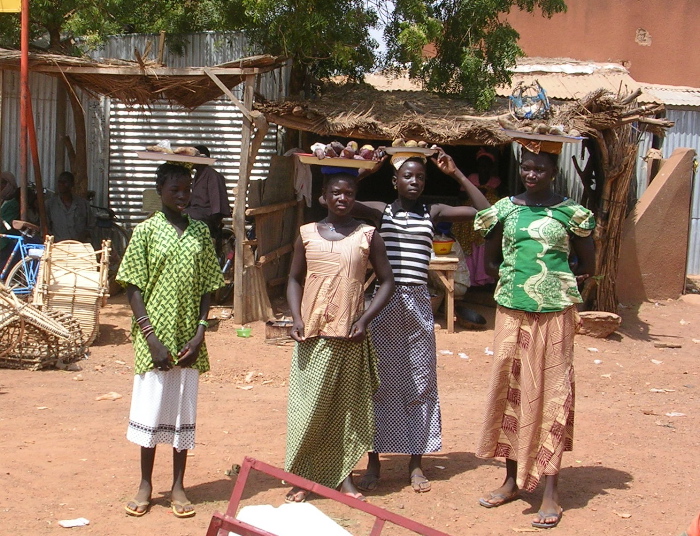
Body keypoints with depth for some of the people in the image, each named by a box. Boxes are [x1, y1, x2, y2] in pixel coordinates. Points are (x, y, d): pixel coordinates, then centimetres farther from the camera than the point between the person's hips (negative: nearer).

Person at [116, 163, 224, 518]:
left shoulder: (200, 233, 5)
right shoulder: (146, 231, -3)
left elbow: (206, 289, 6)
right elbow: (133, 289, -5)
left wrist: (199, 334, -5)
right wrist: (151, 337, -12)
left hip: (189, 340, 3)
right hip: (155, 338, -2)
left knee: (184, 412, 9)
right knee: (151, 409, 6)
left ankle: (178, 486, 21)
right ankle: (146, 485, 21)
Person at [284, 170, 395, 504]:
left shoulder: (367, 236, 2)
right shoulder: (307, 234, 6)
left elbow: (386, 281, 4)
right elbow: (295, 279, 10)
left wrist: (364, 320, -7)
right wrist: (297, 319, -5)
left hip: (350, 337, 0)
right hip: (313, 336, 1)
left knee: (349, 407, 6)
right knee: (308, 406, 1)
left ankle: (343, 476, 18)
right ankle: (299, 477, 11)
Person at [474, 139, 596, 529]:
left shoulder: (570, 214, 0)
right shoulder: (504, 210, 6)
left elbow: (587, 267, 7)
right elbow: (491, 261, 16)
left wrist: (554, 281, -1)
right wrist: (516, 278, 2)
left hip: (554, 314, -3)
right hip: (512, 312, 3)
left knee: (551, 394, -1)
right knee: (509, 389, 7)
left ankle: (551, 491, 4)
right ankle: (513, 479, 21)